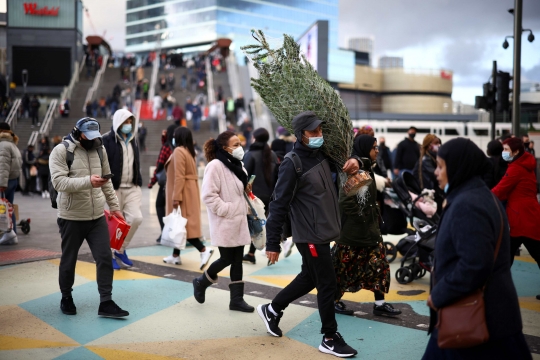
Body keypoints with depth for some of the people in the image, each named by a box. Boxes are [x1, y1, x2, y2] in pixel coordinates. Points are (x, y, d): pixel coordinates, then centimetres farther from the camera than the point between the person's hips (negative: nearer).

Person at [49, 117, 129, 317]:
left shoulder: (99, 149, 7)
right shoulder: (61, 151, -10)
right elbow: (59, 182, -22)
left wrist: (114, 206, 13)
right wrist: (87, 181, -34)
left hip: (97, 216, 4)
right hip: (71, 217, -4)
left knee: (105, 258, 0)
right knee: (69, 261, 11)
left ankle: (106, 303, 7)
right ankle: (66, 298, 32)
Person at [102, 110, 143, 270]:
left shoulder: (132, 141, 15)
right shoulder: (107, 140, -7)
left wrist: (139, 184, 17)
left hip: (132, 188, 6)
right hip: (114, 188, -6)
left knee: (136, 218, -6)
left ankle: (121, 250, 13)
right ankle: (110, 255, 18)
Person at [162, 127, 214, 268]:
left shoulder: (179, 151, -14)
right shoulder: (188, 151, 14)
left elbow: (179, 176, -21)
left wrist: (176, 197, -23)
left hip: (183, 193, -9)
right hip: (189, 191, 9)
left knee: (182, 224, -8)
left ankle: (204, 250, -14)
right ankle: (176, 255, 17)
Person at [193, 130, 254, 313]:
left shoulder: (237, 165, 13)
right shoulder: (215, 166, -14)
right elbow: (209, 196, -19)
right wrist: (226, 210, -20)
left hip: (239, 221, 8)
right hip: (224, 223, -8)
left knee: (237, 260, 8)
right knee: (227, 259, 0)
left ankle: (237, 299, 13)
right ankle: (201, 282, 24)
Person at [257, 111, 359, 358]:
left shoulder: (321, 154, 6)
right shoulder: (293, 164, -17)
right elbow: (279, 205, -17)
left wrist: (352, 163, -1)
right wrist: (273, 244, -16)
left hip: (323, 232, 8)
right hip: (310, 235, -8)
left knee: (309, 278, 20)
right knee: (327, 285, 0)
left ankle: (272, 310, 37)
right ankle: (330, 339, 15)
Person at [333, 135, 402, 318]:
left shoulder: (366, 169, 11)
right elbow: (346, 201, -26)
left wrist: (375, 216, 13)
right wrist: (361, 218, -18)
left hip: (369, 228, 9)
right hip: (352, 229, -9)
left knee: (379, 263, 8)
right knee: (345, 266, 4)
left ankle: (379, 304, 14)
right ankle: (334, 301, 20)